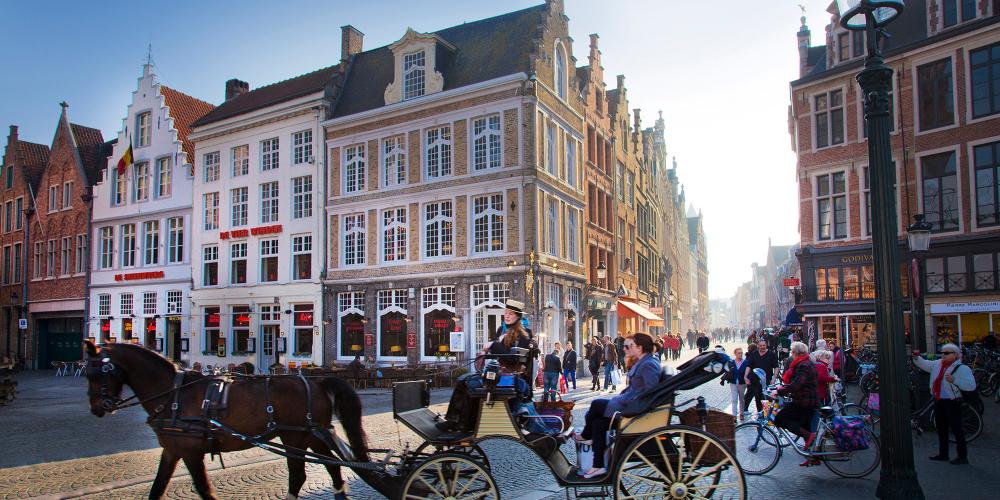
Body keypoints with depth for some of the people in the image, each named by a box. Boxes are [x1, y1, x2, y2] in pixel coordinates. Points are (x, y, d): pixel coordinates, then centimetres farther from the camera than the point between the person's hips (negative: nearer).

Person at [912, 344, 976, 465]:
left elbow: (971, 386, -20)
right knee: (941, 429, 14)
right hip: (939, 402, 7)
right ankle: (943, 454, 24)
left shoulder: (962, 368, -12)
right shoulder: (937, 364, 9)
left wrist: (954, 380, -28)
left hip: (952, 403, -7)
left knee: (956, 429, -3)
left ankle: (962, 456, 5)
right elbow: (923, 364, 21)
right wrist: (916, 357, 2)